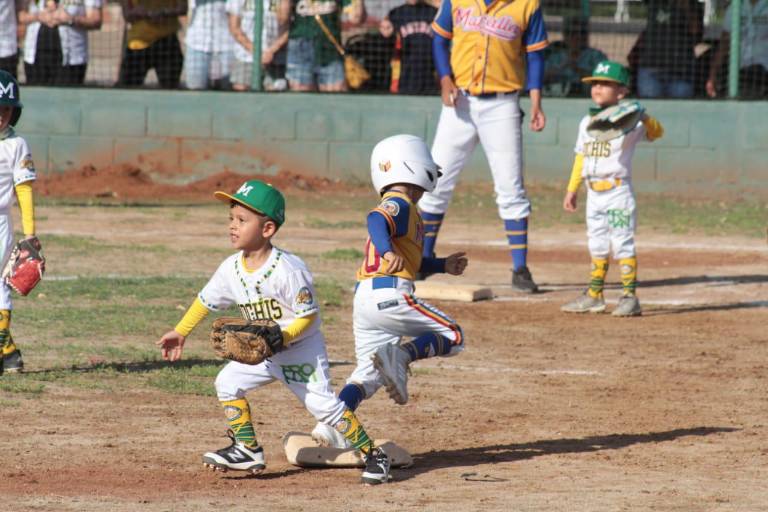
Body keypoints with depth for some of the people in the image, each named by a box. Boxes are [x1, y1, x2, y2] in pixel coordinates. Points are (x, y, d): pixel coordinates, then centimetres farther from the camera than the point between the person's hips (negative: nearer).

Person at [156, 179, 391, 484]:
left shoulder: (287, 270, -27)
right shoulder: (231, 269, -6)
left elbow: (308, 315, -21)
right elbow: (206, 300, 9)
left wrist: (281, 338, -32)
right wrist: (180, 332, 11)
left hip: (303, 348, -7)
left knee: (323, 404, -14)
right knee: (228, 382, -1)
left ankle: (373, 455, -2)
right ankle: (248, 451, 10)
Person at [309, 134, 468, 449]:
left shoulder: (392, 206, 27)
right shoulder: (400, 205, -2)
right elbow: (376, 220, -25)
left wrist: (443, 266, 37)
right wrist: (387, 250, -43)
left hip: (363, 299, 9)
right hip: (390, 295, -9)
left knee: (370, 373, 10)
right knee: (452, 337, 1)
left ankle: (331, 426, -7)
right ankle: (400, 356, -23)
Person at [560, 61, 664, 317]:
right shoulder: (587, 122, 13)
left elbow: (656, 132, -23)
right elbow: (581, 156, 19)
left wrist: (644, 119, -43)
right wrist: (572, 189, 18)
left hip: (618, 192, -7)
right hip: (594, 192, 7)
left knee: (622, 243, -8)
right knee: (597, 245, 14)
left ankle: (630, 296, -6)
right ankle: (594, 296, 21)